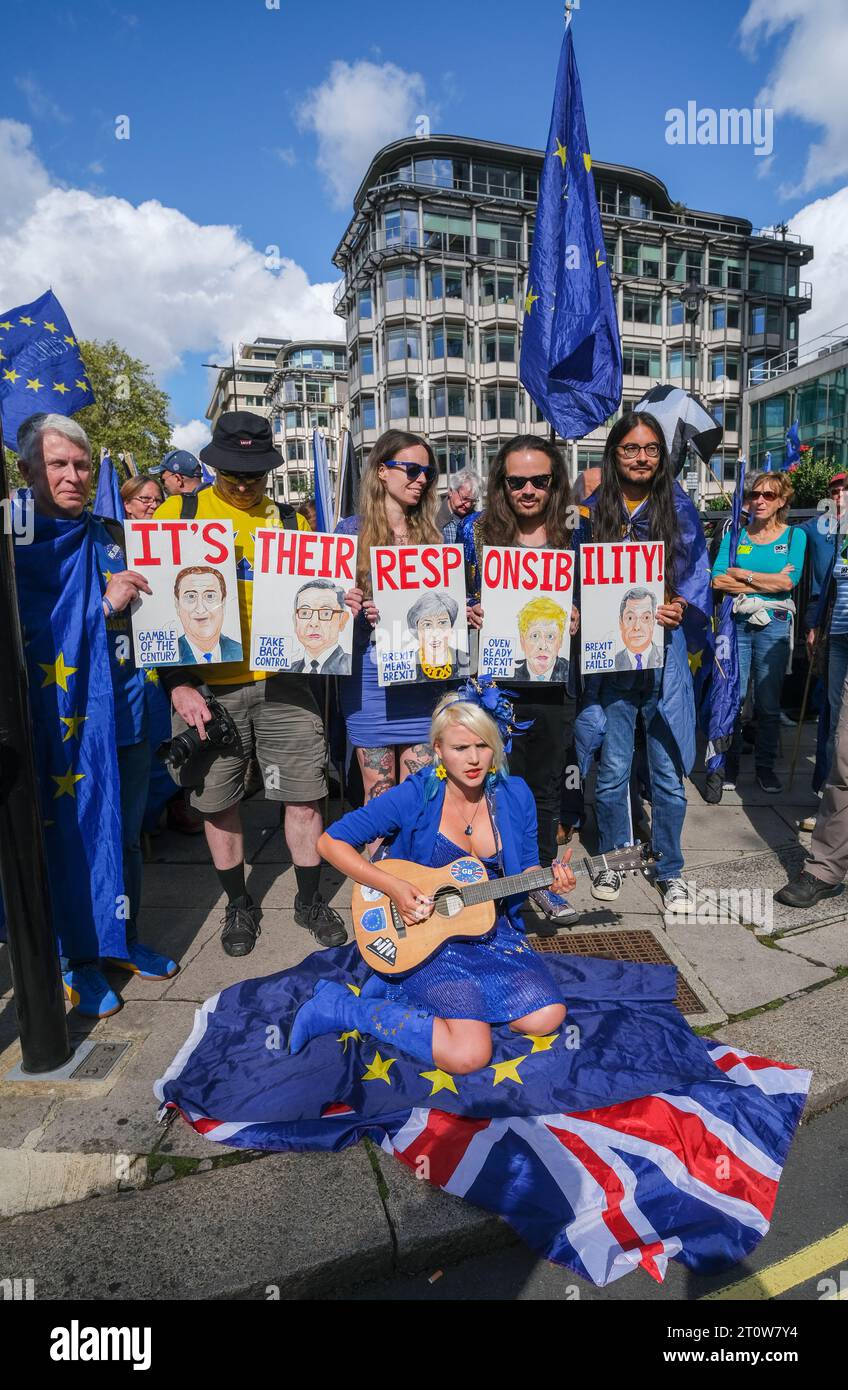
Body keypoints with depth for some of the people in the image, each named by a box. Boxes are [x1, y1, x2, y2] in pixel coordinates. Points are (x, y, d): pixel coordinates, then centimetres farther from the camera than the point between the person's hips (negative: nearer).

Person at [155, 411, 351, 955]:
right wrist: (178, 684, -8)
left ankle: (311, 899, 26)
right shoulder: (177, 514, 4)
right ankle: (239, 904, 32)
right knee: (219, 801, 10)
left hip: (282, 683, 1)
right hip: (206, 687, 0)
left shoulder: (292, 521, 9)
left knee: (304, 797, 4)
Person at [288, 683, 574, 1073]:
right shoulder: (415, 797, -16)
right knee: (469, 1053, -21)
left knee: (546, 1018, -13)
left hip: (494, 932, 6)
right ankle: (337, 1007, -2)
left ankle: (401, 989, 4)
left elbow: (524, 869, 9)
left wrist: (549, 878, -13)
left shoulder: (515, 796, -4)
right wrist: (393, 887, -21)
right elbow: (332, 841, -13)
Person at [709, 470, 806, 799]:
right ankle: (726, 766, 8)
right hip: (736, 622, 0)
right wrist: (770, 580, -8)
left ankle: (765, 766, 20)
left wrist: (742, 576, -5)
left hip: (774, 624, 0)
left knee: (769, 702, 6)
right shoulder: (735, 535, 8)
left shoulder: (794, 535, 8)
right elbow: (718, 581, -7)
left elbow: (789, 582, -8)